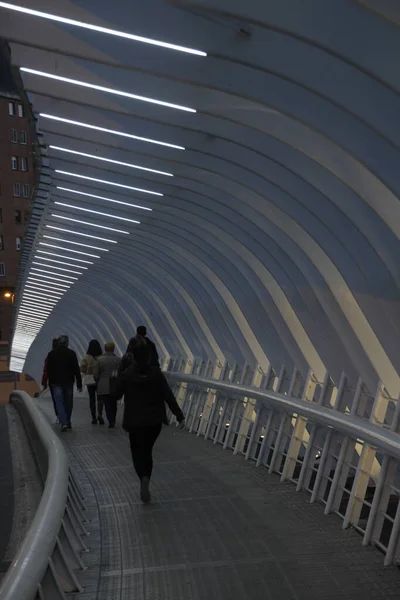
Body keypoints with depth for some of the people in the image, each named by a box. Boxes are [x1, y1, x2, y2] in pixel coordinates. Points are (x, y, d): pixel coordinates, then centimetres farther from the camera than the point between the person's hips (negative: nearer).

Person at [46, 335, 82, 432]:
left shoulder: (51, 354, 1)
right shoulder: (71, 353, -5)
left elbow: (48, 370, 6)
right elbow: (76, 370, -6)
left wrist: (50, 383, 15)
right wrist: (79, 384, -2)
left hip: (56, 383, 0)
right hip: (69, 382, 0)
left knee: (59, 403, -2)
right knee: (68, 403, 12)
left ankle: (64, 423, -16)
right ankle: (67, 422, 20)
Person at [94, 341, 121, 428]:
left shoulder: (100, 359, -8)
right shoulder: (118, 360, -7)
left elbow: (96, 374, -5)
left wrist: (98, 383, 13)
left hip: (103, 386, -1)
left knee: (107, 405, 6)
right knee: (113, 404, 17)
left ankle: (111, 421, -2)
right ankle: (113, 421, 23)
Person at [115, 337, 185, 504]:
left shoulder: (125, 375, -11)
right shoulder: (156, 373, -9)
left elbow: (116, 395, 1)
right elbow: (168, 396, -9)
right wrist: (179, 415, -4)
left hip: (135, 421, -2)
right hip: (154, 421, 2)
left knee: (138, 453, 9)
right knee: (147, 452, 19)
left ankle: (144, 479, -18)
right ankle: (145, 484, 21)